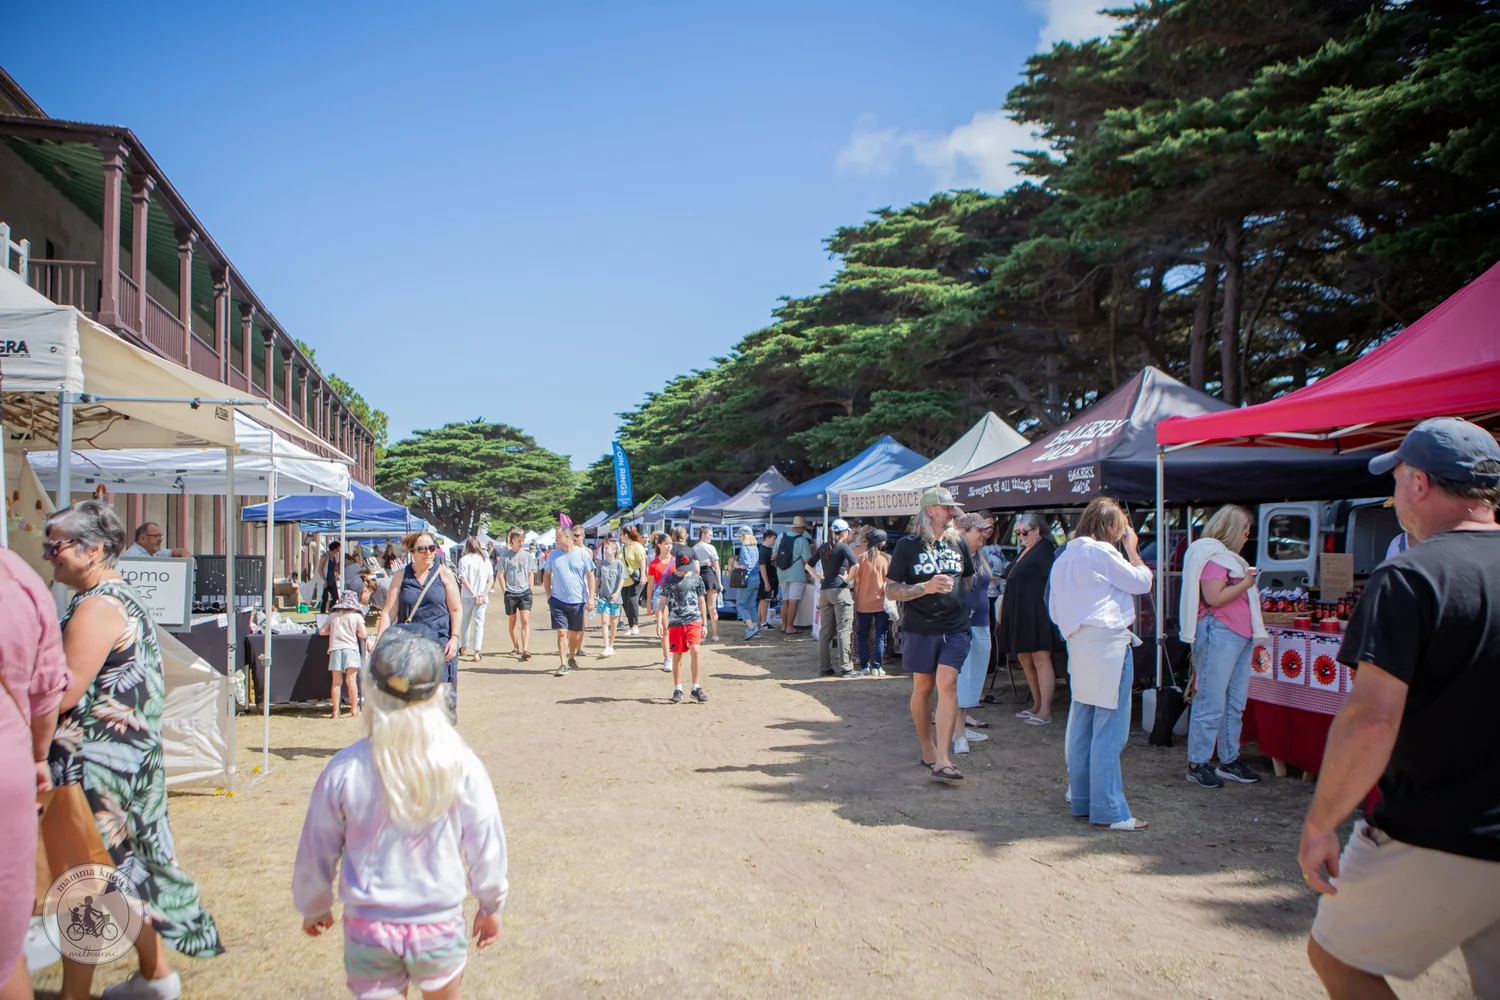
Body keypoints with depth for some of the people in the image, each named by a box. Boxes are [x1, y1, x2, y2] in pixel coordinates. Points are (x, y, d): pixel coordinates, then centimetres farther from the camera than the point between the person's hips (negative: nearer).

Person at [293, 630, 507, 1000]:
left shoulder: (343, 770, -14)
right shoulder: (461, 765, -16)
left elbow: (316, 853, -1)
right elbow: (486, 846, -7)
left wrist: (313, 908, 18)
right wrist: (491, 905, 11)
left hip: (368, 928, 0)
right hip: (439, 925, 0)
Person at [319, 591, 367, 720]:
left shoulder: (333, 615, 16)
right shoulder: (357, 616, 7)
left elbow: (322, 631, 16)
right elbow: (363, 635, -1)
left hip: (335, 649, 2)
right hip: (350, 648, -2)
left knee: (336, 682, 2)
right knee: (351, 680, -5)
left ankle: (336, 711, 0)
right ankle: (354, 709, -8)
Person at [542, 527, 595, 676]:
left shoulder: (582, 553, -4)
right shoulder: (553, 555, 3)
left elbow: (590, 575, -1)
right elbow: (546, 575, 12)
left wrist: (591, 597, -6)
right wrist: (549, 595, 3)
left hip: (577, 601, 0)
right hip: (558, 601, 0)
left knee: (575, 633, 13)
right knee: (562, 632, -7)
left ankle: (572, 657, 34)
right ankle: (563, 664, -5)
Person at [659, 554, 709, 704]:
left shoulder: (697, 579, 6)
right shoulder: (669, 580, 3)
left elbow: (701, 602, 10)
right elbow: (662, 602, 6)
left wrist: (704, 624, 9)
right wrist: (659, 621, -3)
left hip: (694, 620, 0)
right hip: (675, 622, 0)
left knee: (695, 650, -17)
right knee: (677, 656, 6)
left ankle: (696, 688, -7)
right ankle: (677, 689, 17)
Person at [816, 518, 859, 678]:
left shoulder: (823, 547, 13)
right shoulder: (843, 547, -6)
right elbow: (855, 565, -23)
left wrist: (819, 578, 13)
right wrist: (848, 578, -10)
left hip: (824, 590, 6)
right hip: (840, 590, -6)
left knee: (825, 631, 9)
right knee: (844, 630, -4)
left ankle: (826, 667, 12)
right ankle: (846, 668, -4)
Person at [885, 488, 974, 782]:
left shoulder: (958, 543, 8)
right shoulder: (908, 546, -4)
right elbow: (891, 590, -7)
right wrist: (926, 587, -18)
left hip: (955, 628, 2)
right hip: (921, 629, -2)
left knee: (947, 683, -12)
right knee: (923, 687, 9)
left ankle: (942, 759, -12)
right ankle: (927, 748, 28)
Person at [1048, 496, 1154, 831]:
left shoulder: (1064, 557, 16)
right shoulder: (1102, 552, -9)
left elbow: (1055, 611, 18)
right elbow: (1143, 581, -1)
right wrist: (1132, 549, 11)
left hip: (1078, 645, 9)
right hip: (1108, 644, -9)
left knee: (1082, 728, 13)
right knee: (1109, 731, -5)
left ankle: (1082, 800, 20)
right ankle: (1109, 811, -3)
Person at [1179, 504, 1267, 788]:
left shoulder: (1228, 556, 21)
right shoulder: (1212, 556, -11)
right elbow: (1214, 597, -22)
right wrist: (1245, 584, -11)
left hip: (1240, 636, 10)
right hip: (1218, 634, -10)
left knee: (1235, 703, 13)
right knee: (1211, 703, -7)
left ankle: (1229, 761, 21)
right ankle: (1197, 764, -1)